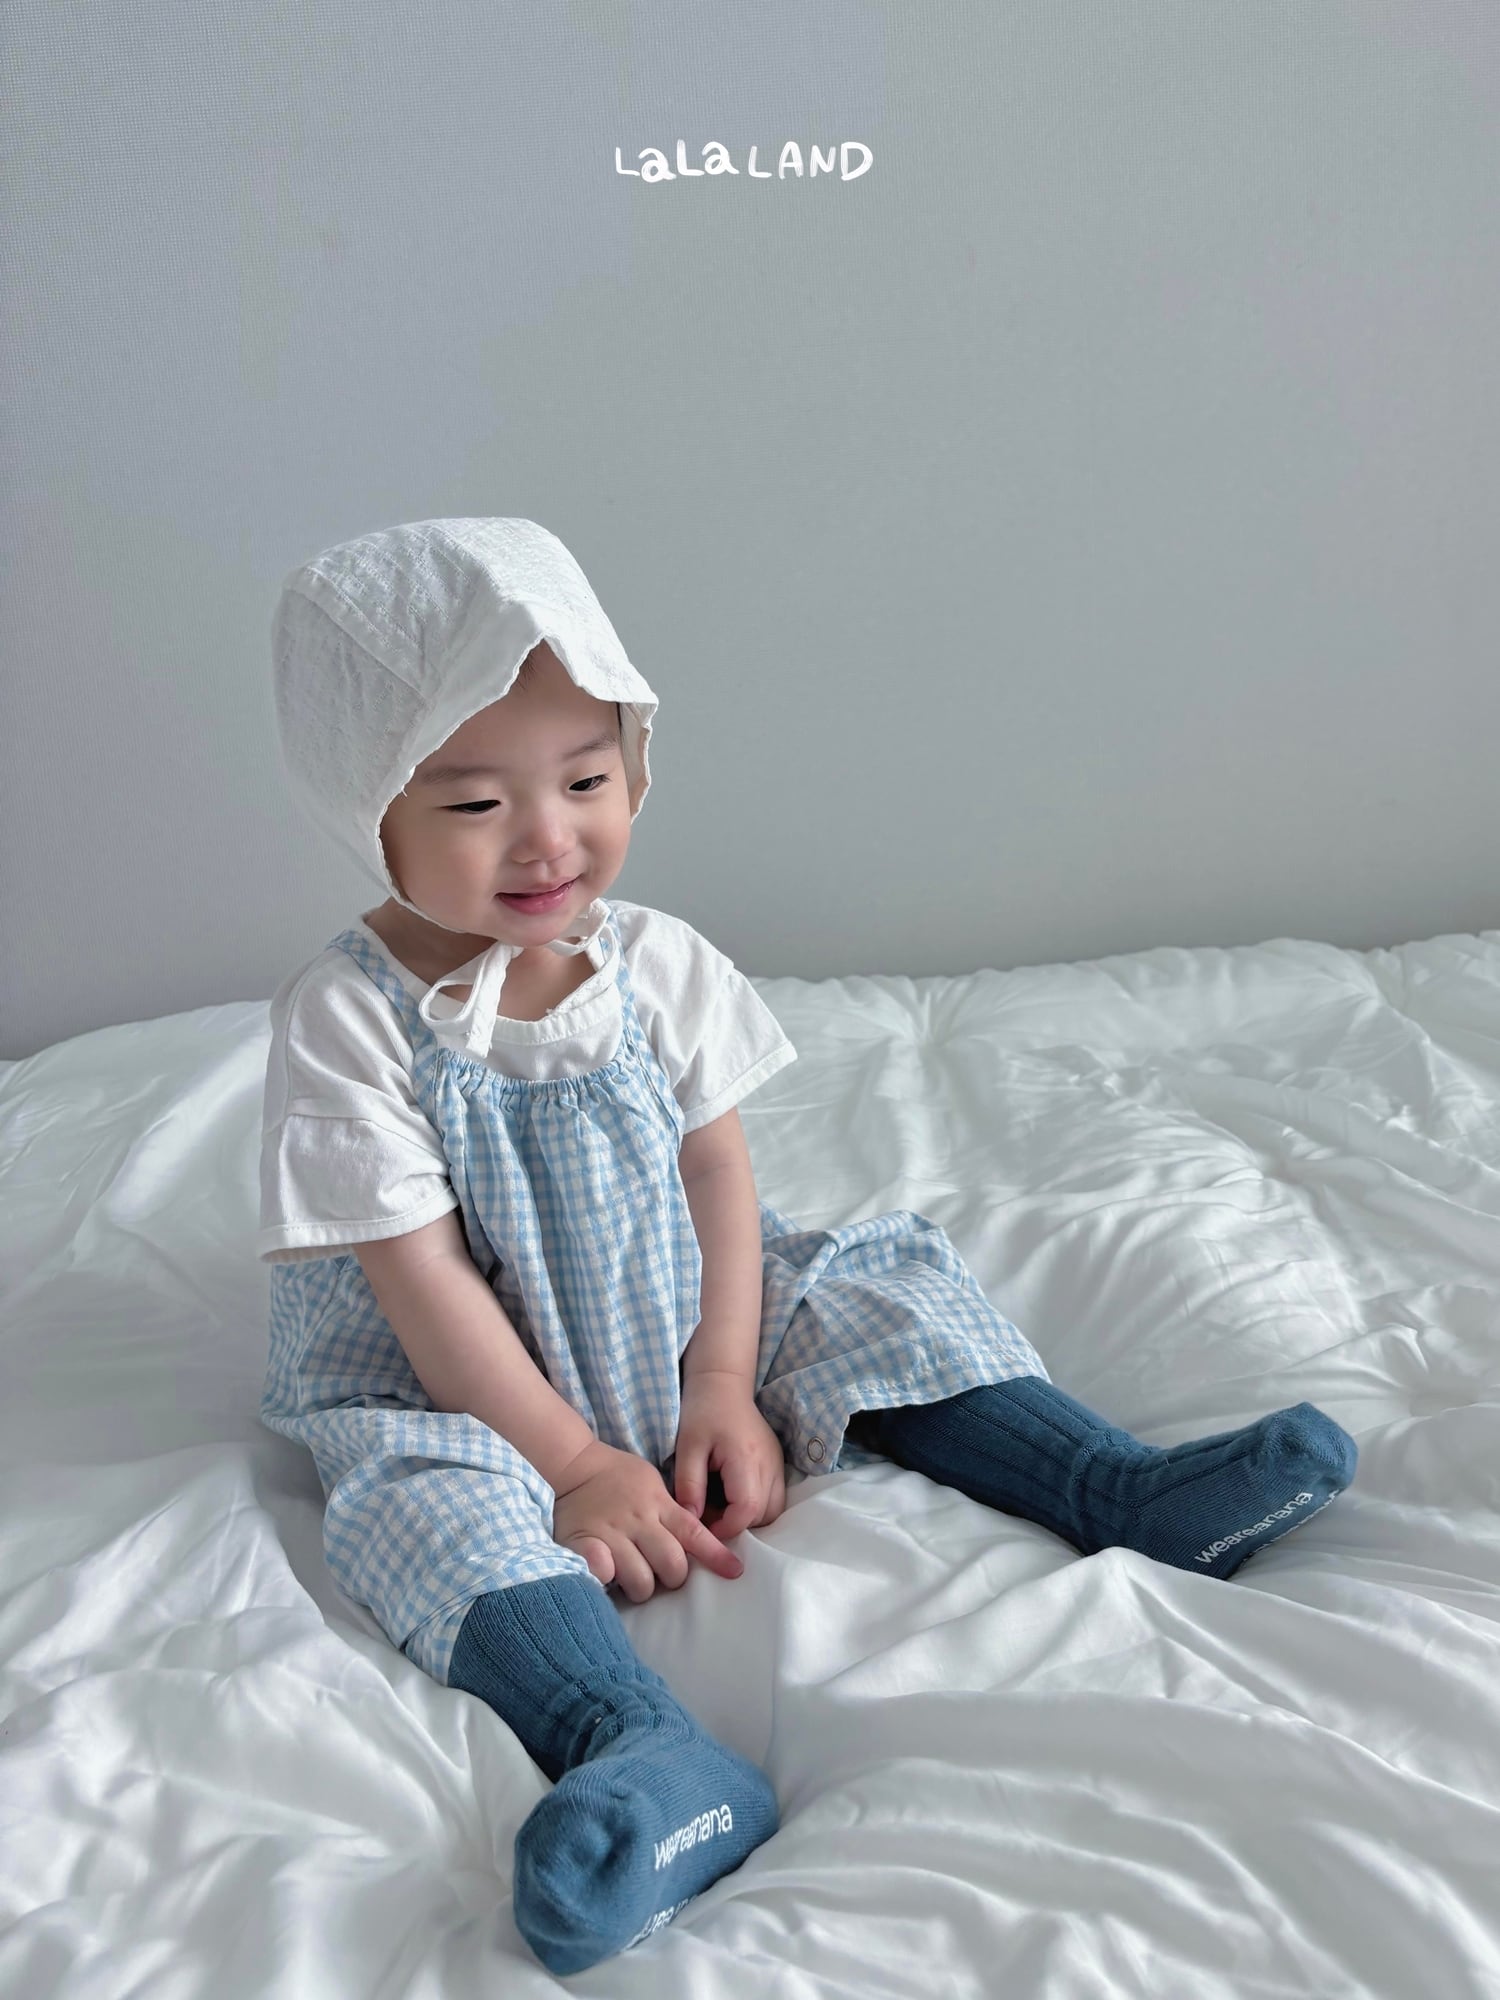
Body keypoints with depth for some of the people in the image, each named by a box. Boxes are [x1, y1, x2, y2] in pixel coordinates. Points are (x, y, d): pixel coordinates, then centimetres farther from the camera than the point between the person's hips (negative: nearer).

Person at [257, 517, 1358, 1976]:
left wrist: (724, 1383, -13)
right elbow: (422, 1280, -20)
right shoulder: (348, 1021, -20)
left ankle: (1117, 1487, -11)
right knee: (427, 1505, -33)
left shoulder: (655, 964, -7)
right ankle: (641, 1748, -53)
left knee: (871, 1293, -7)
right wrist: (572, 1459, -21)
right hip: (453, 1387, -4)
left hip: (674, 1319, 5)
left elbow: (716, 1173, -3)